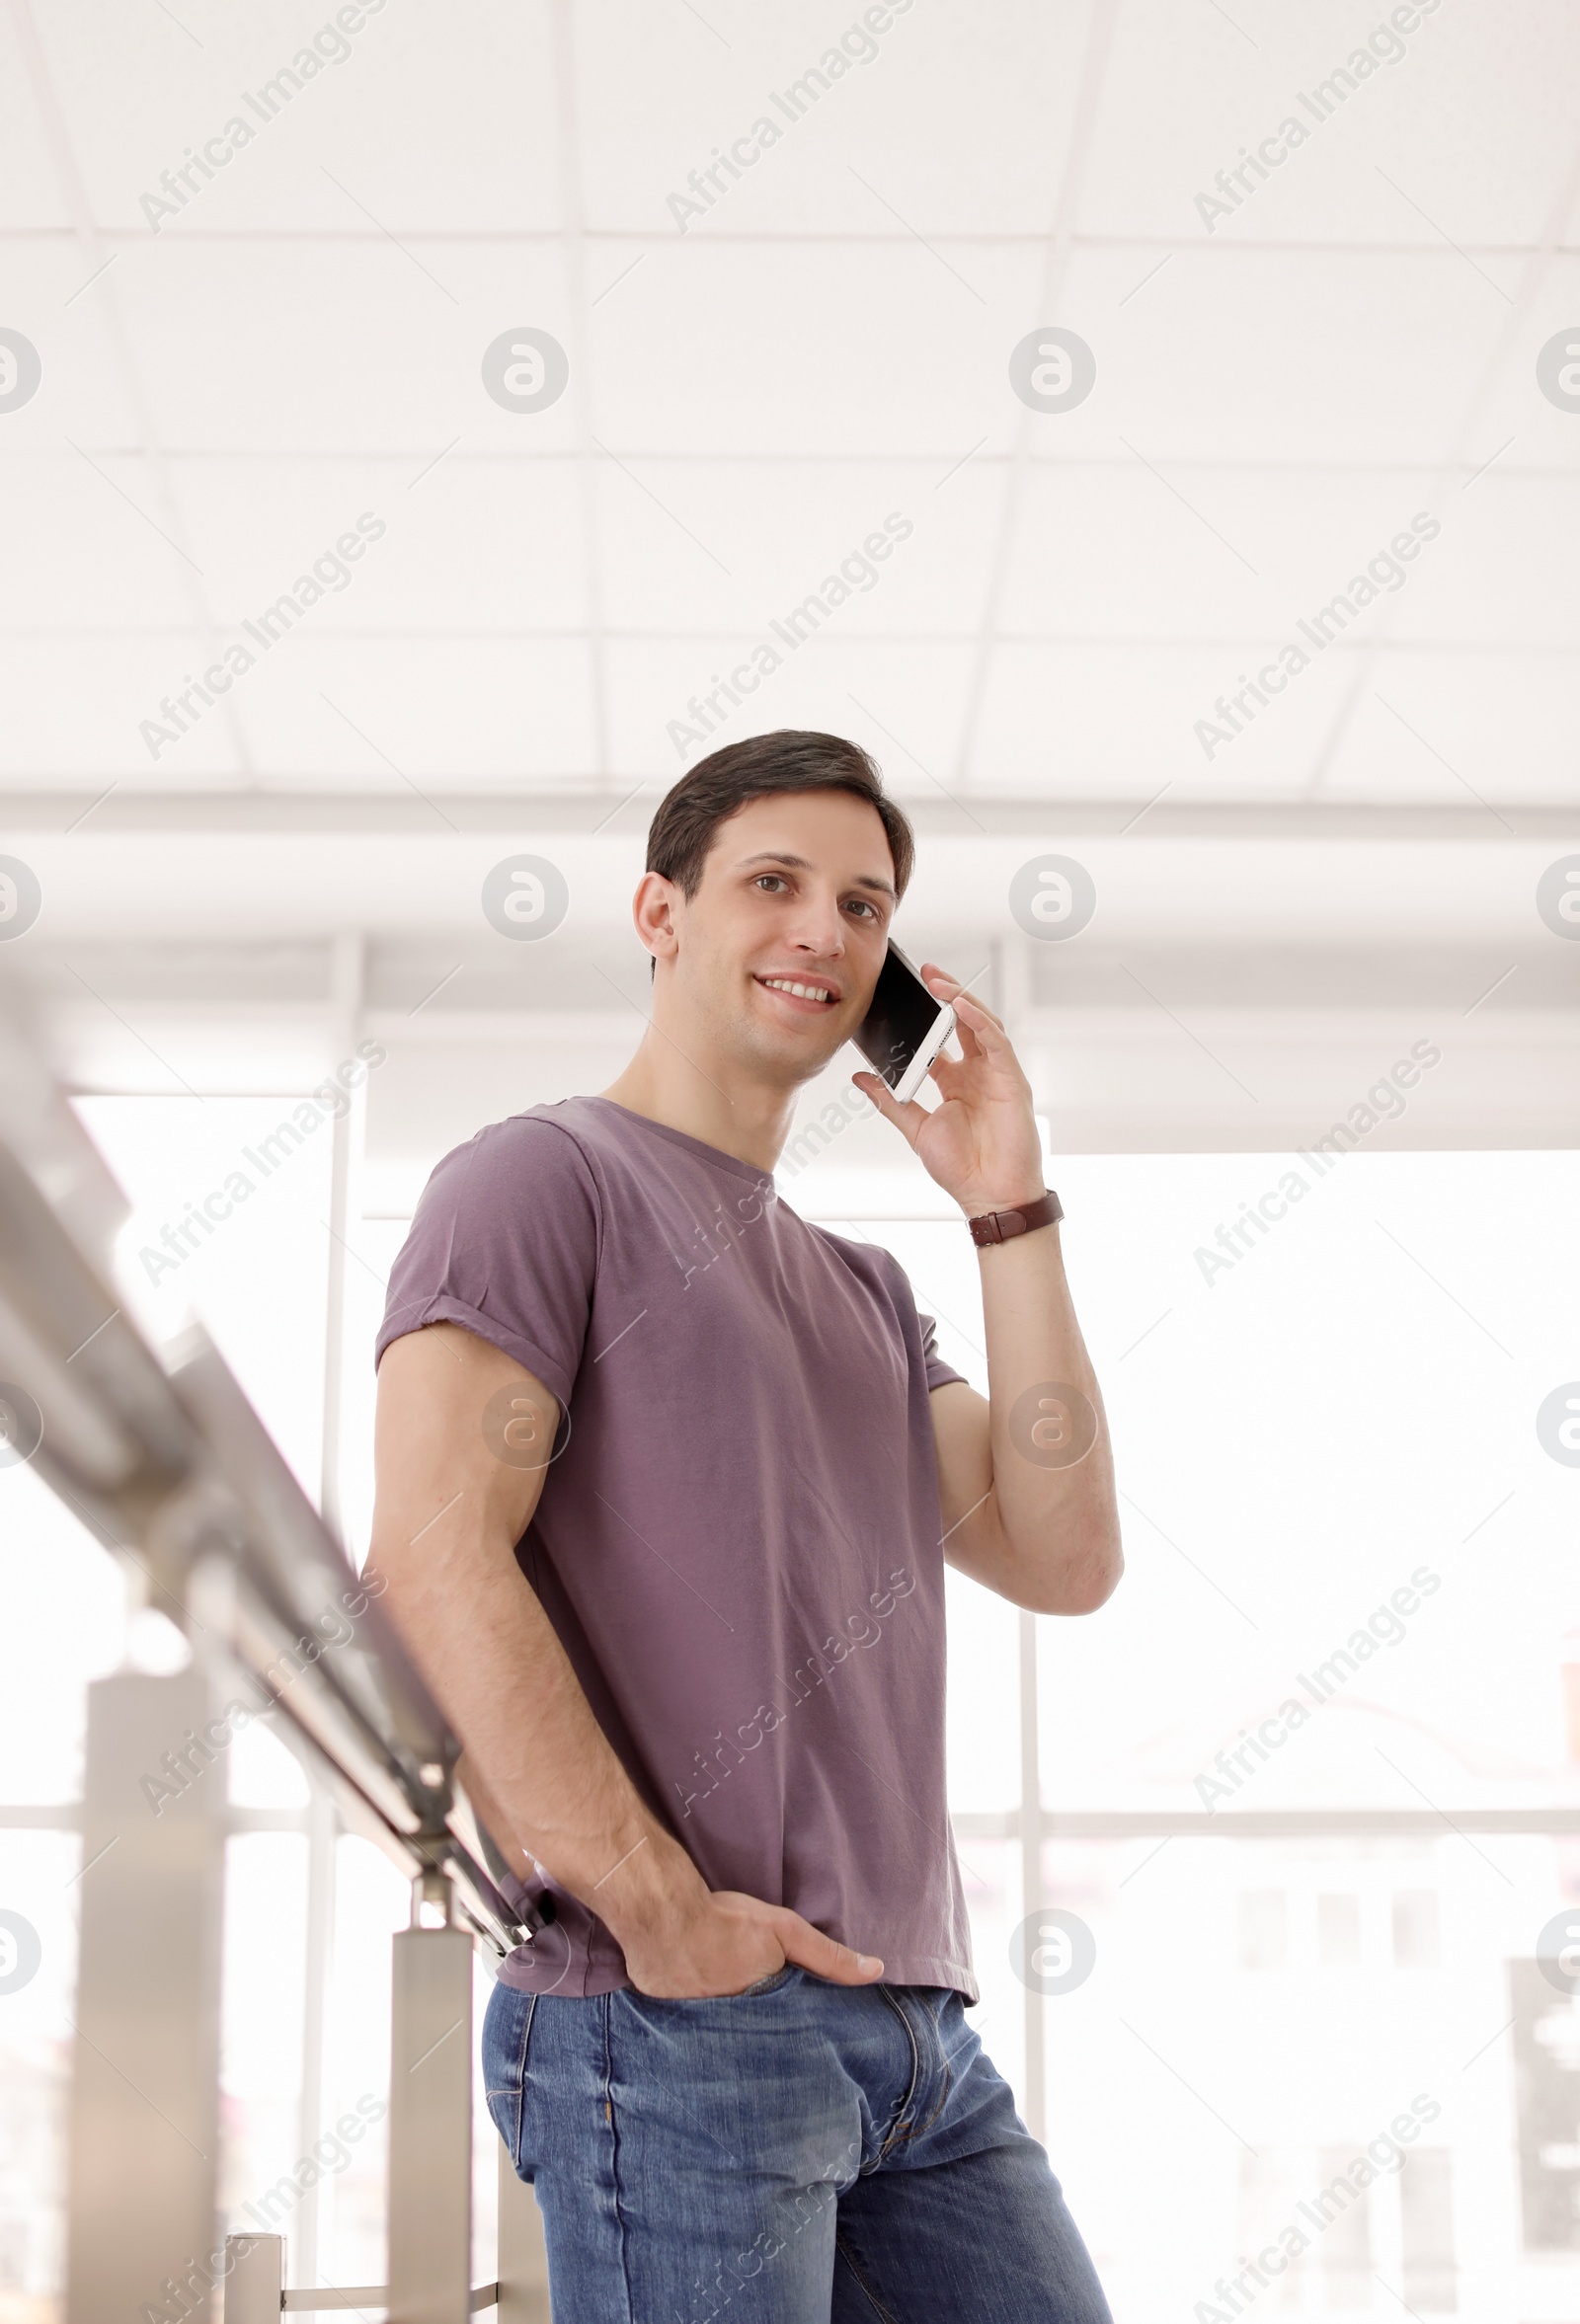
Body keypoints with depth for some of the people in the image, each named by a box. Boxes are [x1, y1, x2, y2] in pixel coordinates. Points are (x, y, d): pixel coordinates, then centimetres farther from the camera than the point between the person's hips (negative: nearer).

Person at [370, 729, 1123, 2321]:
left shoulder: (863, 1291, 23)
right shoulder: (545, 1177, 1)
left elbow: (1064, 1561, 11)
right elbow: (431, 1562, -13)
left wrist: (1011, 1208, 7)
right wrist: (661, 1915, -18)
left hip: (916, 2032, 7)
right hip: (672, 2024, -7)